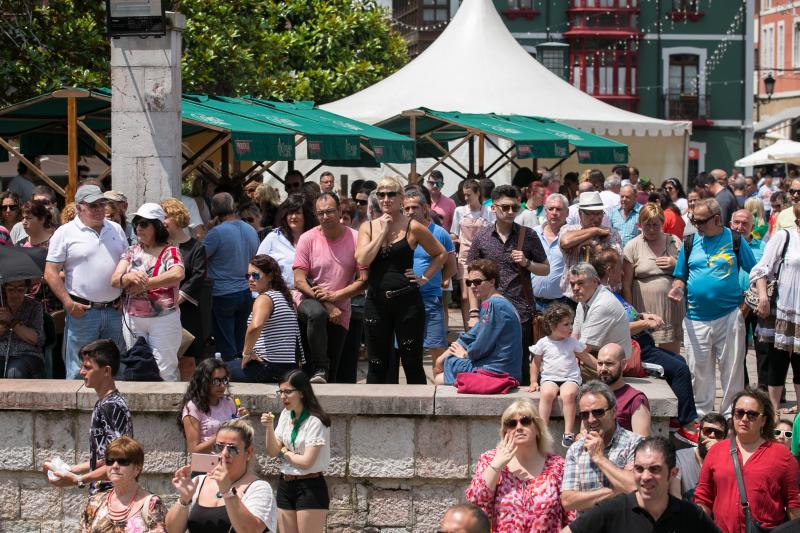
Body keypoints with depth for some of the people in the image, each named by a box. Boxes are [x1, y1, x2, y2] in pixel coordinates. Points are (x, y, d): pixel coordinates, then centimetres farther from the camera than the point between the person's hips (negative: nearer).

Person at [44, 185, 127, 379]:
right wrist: (69, 304, -13)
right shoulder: (65, 233, -3)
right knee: (79, 371, -2)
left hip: (114, 310, 5)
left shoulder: (116, 229, 13)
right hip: (82, 312, -5)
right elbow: (51, 272, -6)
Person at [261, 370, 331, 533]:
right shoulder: (285, 415, 8)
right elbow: (273, 452, 7)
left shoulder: (315, 421, -16)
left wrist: (285, 452, -1)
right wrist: (269, 427, -9)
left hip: (310, 488, -7)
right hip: (285, 485, 7)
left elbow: (306, 461, -18)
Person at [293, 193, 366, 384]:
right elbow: (299, 281, -9)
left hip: (340, 309, 2)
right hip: (309, 299, -2)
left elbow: (363, 280, -8)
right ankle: (319, 370, -32)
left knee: (333, 371, 3)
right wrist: (326, 304, -17)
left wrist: (334, 296, -18)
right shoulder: (308, 239, -6)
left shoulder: (355, 239, -4)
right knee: (317, 314, -38)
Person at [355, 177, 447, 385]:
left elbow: (441, 254, 9)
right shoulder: (367, 228, 7)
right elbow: (362, 260, -9)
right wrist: (383, 232, -7)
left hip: (407, 300, -3)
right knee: (377, 365, 9)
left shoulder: (412, 227, -1)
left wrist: (425, 278, -1)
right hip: (376, 302, 3)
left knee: (412, 363, 1)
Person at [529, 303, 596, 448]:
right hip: (549, 378, 0)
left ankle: (568, 433, -32)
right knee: (546, 393, -34)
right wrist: (533, 382, 9)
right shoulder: (543, 343, 6)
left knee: (568, 394, -33)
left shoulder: (572, 342, 10)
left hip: (570, 378, 0)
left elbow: (586, 357, 22)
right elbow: (536, 363, 15)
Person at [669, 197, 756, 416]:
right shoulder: (690, 242, 8)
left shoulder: (734, 240, 1)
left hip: (730, 316, -2)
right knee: (699, 370, 5)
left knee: (732, 368, 1)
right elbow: (680, 276, 13)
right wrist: (677, 288, -8)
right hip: (696, 319, 2)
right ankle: (701, 413, 17)